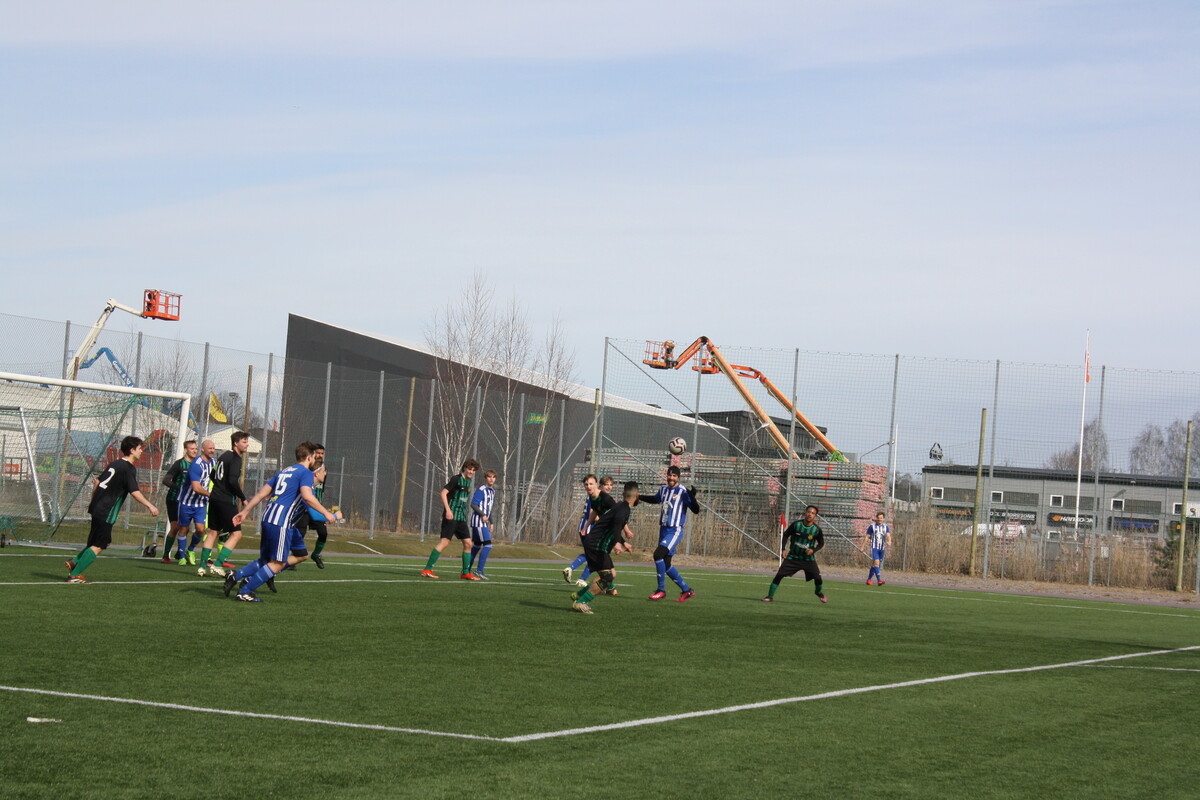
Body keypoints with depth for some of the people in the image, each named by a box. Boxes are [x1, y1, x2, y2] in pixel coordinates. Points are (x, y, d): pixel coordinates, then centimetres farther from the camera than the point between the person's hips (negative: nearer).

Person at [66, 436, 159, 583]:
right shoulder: (129, 469, -11)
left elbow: (98, 481, 21)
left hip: (97, 508, 9)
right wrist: (149, 506, -13)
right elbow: (134, 492, -19)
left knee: (105, 542, 21)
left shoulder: (115, 464, 15)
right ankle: (74, 575, -8)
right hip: (106, 513, -9)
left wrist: (93, 501, 29)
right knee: (98, 546, -5)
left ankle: (75, 563, 16)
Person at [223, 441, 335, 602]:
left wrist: (245, 511, 21)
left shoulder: (284, 471, 21)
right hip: (281, 522, -9)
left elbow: (261, 493, 19)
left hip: (268, 518, 9)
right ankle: (244, 592, -3)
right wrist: (325, 513, -13)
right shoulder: (305, 473, -4)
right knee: (278, 563, -2)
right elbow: (307, 497, -21)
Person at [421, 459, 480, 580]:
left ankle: (466, 573, 11)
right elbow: (443, 492, -14)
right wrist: (448, 510, -22)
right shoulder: (456, 479, -8)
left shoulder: (468, 482, 17)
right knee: (444, 541, -13)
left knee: (468, 543, 4)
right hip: (451, 515, -8)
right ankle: (427, 569, -11)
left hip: (461, 517, 8)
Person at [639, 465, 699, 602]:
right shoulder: (663, 490, 11)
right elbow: (656, 499, 34)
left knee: (658, 554, -23)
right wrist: (639, 497, 29)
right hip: (663, 530, 8)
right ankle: (687, 590, 21)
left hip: (675, 531, -8)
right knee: (666, 565, 8)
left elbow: (696, 510, -14)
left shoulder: (683, 492, -10)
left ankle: (661, 590, -12)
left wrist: (692, 498, -31)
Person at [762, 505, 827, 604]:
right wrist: (783, 549, -6)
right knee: (779, 575, -10)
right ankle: (770, 596, 1)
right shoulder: (796, 524, -10)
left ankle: (819, 593, 21)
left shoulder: (817, 529, -9)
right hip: (793, 557, 0)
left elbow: (821, 543, 6)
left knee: (817, 577, -12)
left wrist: (813, 550, -13)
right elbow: (786, 535, 5)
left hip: (808, 558, 0)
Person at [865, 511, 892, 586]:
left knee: (874, 565, 11)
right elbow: (867, 537, 5)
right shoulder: (872, 526, 1)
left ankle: (869, 579, 25)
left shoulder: (886, 527, 7)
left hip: (882, 548, 4)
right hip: (874, 547, -4)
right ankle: (879, 580, -27)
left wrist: (889, 542, -30)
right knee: (876, 562, -19)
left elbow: (888, 535, -8)